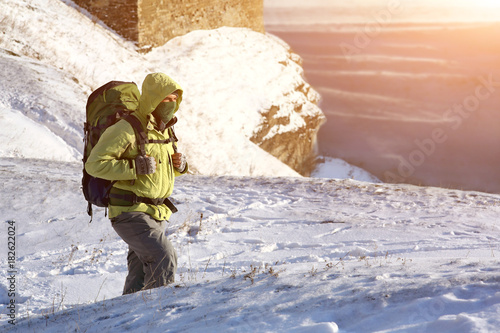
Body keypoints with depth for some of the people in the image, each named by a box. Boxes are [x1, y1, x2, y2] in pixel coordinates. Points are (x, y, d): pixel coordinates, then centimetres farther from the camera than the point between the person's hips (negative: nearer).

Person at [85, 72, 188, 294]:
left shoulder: (164, 130, 12)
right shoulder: (127, 129, -15)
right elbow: (94, 164, -19)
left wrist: (180, 165, 3)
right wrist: (136, 166, -25)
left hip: (157, 214, 8)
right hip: (131, 213, -8)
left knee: (140, 280, 13)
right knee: (164, 260, -19)